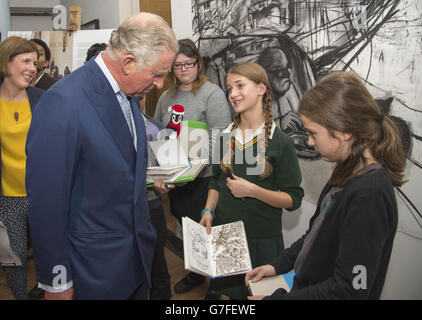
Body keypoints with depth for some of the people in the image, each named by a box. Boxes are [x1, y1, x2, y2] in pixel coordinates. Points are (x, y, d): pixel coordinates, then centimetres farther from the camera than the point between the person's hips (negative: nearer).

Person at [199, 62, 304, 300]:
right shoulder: (226, 136, 4)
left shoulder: (280, 141, -11)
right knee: (225, 289, 19)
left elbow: (294, 199, -11)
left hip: (262, 240, -4)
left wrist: (252, 190, -21)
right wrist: (208, 211, -2)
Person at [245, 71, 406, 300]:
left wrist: (276, 297, -20)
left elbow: (349, 289, -27)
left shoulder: (369, 195, -29)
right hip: (306, 286, 8)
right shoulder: (350, 172, 0)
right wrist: (278, 265, 8)